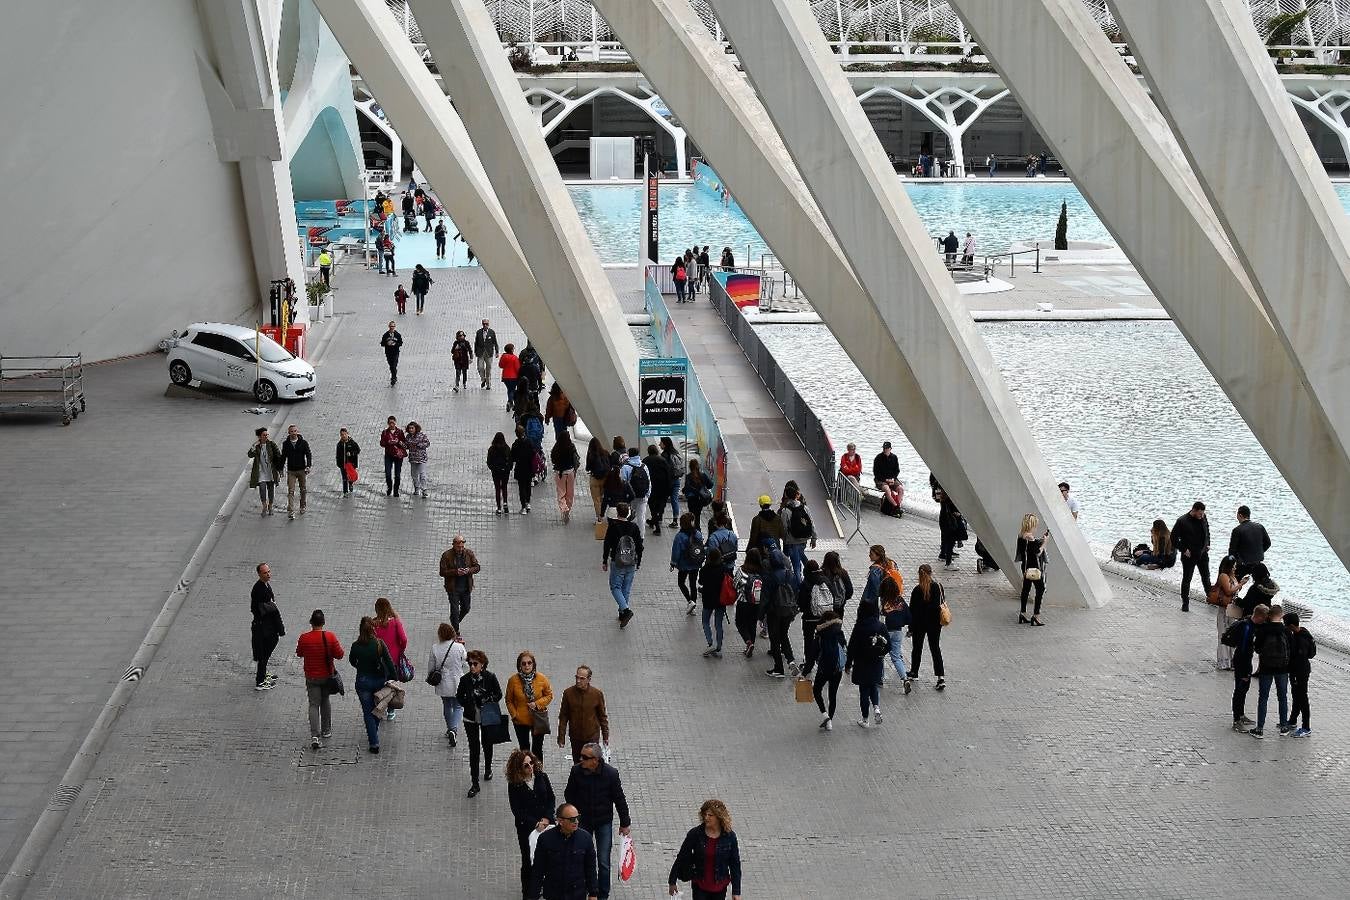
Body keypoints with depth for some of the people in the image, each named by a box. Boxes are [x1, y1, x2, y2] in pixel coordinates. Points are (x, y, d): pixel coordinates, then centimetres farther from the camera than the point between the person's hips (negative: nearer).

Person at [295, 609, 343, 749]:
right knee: (326, 702, 21)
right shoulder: (330, 636, -15)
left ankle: (315, 736, -11)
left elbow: (299, 654, 3)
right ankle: (326, 731, 32)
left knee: (314, 705, 2)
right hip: (327, 675, 1)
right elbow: (339, 654, -11)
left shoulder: (304, 638, -13)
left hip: (311, 677, -1)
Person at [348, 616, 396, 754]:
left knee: (368, 712, 7)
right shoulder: (379, 644, -14)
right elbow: (389, 663, -13)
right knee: (378, 708, 24)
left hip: (363, 681, -1)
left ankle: (374, 743, 3)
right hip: (379, 679, 1)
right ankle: (374, 733, 41)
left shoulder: (356, 646, -14)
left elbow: (352, 661, 5)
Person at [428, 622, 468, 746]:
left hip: (443, 684, 2)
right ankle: (453, 729, -13)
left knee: (447, 706, 21)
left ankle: (450, 729, 35)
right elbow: (466, 665, -5)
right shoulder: (459, 647, -15)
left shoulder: (435, 648, -11)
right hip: (457, 683, -2)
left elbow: (430, 668, -1)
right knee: (458, 707, 8)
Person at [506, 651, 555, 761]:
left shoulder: (541, 678, -9)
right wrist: (514, 714, -7)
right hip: (520, 720, 0)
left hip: (538, 720, 0)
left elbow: (549, 695, 2)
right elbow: (509, 700, 2)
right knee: (524, 750, 13)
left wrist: (537, 704, -13)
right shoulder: (513, 680, -10)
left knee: (537, 749, 9)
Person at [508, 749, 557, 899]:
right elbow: (517, 810, -12)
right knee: (528, 860, 6)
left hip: (547, 823, 2)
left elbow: (551, 799, 2)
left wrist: (546, 818, -10)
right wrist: (535, 823, -18)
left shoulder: (542, 777, -2)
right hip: (526, 827, -2)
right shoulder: (514, 785, -11)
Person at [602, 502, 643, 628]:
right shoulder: (634, 527, 1)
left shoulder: (612, 527, -9)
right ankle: (622, 613, 20)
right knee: (627, 589, 13)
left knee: (615, 587, 5)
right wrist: (638, 563, 16)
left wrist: (604, 562, 3)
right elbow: (639, 546, 6)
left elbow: (607, 545, -7)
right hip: (631, 564, 4)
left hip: (617, 563, -4)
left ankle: (626, 609, -15)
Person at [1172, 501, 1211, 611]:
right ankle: (1185, 603, 13)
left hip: (1203, 554, 4)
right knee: (1186, 579, 4)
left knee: (1206, 578, 15)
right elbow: (1174, 538, -11)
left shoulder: (1203, 518, -1)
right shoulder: (1182, 521, -16)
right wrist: (1184, 549, -13)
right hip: (1189, 556, -4)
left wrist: (1207, 544, 10)